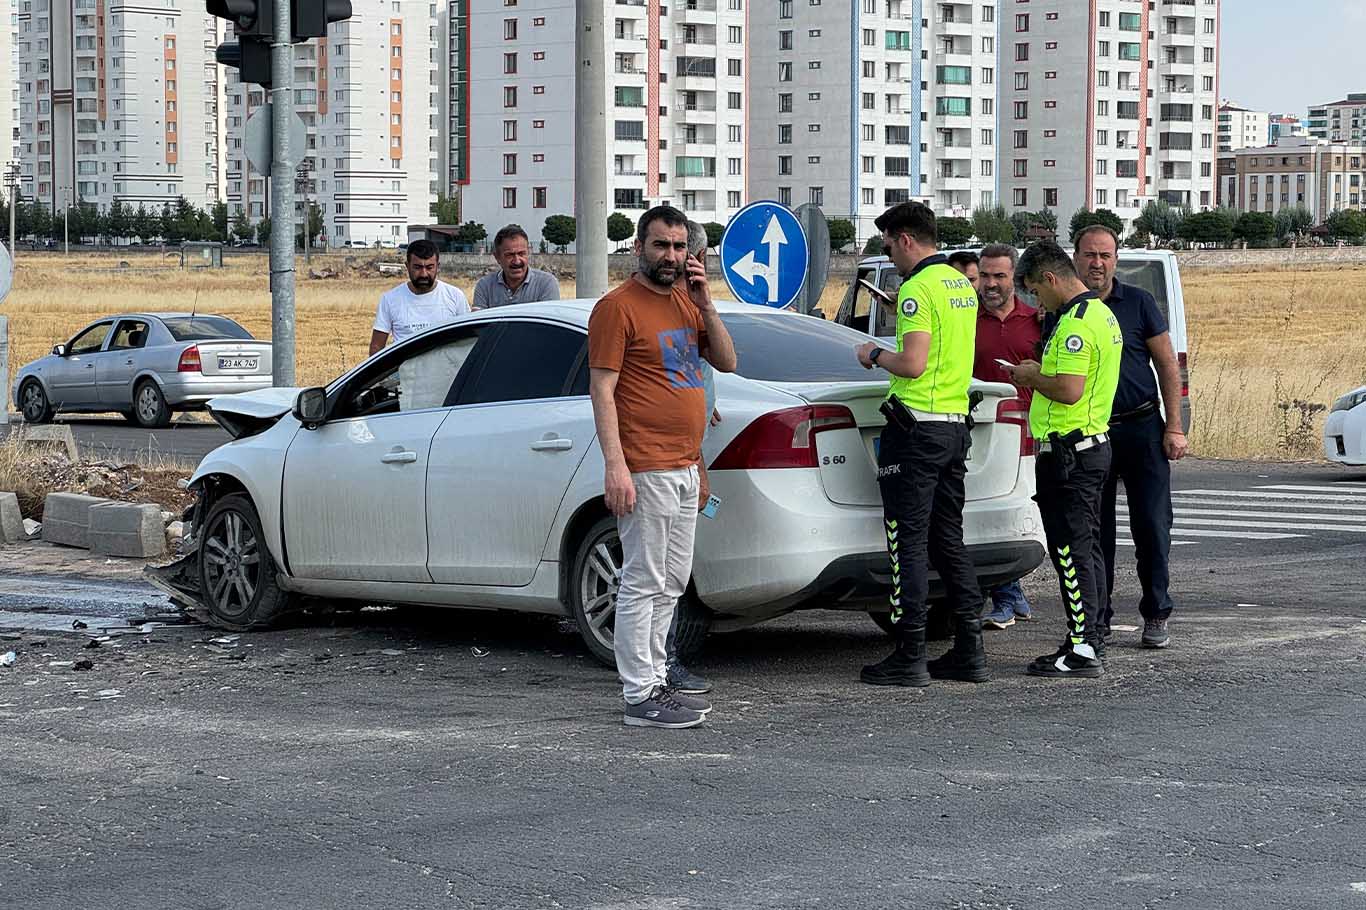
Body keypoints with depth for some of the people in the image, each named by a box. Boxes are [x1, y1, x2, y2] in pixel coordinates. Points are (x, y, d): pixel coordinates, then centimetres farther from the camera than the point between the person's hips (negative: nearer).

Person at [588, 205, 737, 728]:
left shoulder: (685, 302, 16)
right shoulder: (618, 307, -9)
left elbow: (726, 362, 15)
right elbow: (602, 391, -13)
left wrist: (705, 304, 1)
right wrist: (615, 466, -21)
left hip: (685, 468, 9)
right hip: (646, 470, -9)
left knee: (671, 584, 14)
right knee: (644, 583, -7)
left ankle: (654, 679, 22)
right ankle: (640, 697, -4)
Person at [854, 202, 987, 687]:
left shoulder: (919, 287, -15)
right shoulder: (962, 284, 15)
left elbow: (913, 364, -22)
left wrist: (875, 355, -4)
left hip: (917, 426, -9)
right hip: (956, 424, 9)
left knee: (908, 541, -5)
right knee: (948, 539, 13)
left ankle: (909, 657, -5)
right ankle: (969, 652, 13)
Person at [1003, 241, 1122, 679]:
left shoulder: (1075, 323, -19)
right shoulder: (1101, 313, 15)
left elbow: (1069, 391, -27)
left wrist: (1031, 377, -10)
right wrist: (1040, 372, 14)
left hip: (1068, 452, -11)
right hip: (1093, 443, 11)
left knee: (1072, 549, -8)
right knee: (1087, 547, 14)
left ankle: (1082, 650, -7)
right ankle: (1089, 638, 21)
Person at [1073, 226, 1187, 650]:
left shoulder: (1138, 302, 2)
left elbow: (1167, 364, 4)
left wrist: (1174, 427, -4)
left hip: (1142, 428, -1)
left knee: (1152, 526, -2)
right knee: (1094, 530, 4)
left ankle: (1156, 615, 9)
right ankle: (1096, 616, 13)